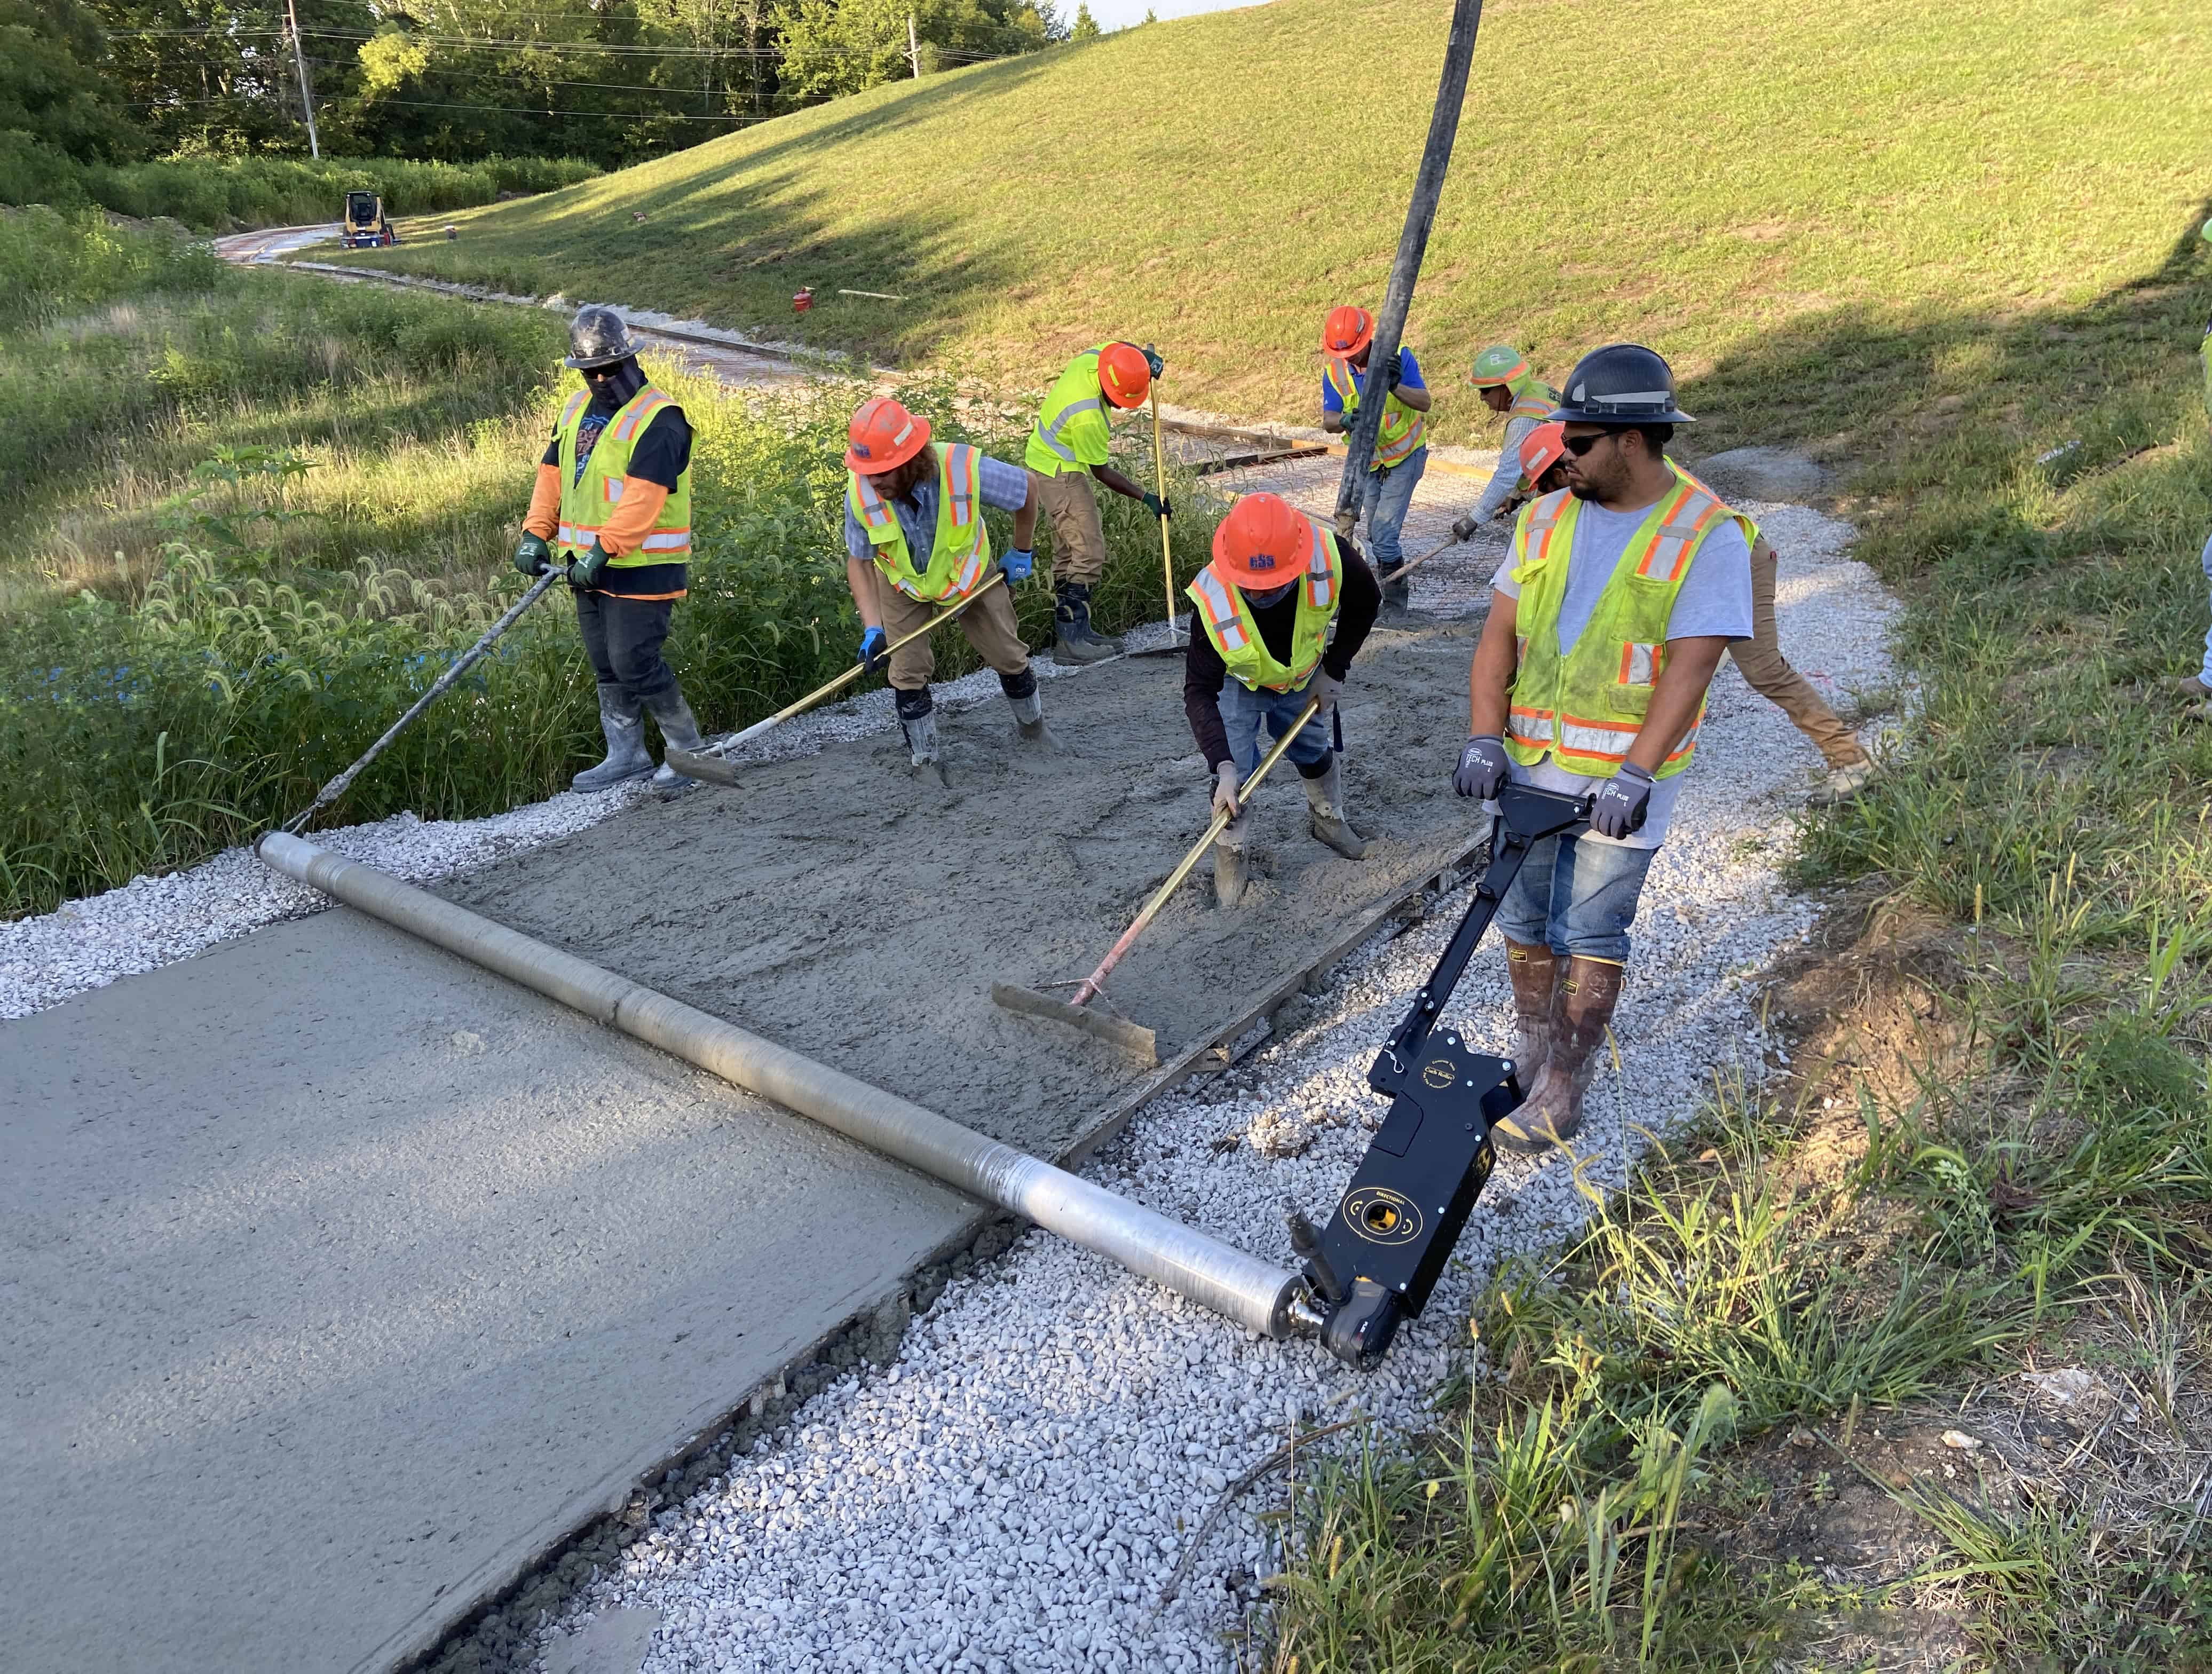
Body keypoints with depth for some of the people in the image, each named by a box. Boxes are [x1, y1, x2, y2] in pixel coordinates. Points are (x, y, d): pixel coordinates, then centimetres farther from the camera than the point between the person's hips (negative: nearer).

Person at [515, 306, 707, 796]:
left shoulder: (659, 420, -14)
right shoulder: (577, 409, 13)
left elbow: (643, 496, -23)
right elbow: (553, 474, 12)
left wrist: (603, 549, -28)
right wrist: (536, 533, 0)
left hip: (642, 568, -8)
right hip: (588, 567, 8)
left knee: (635, 664, -9)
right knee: (607, 667, 13)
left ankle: (689, 749, 8)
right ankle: (626, 755, 26)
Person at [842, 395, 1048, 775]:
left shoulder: (965, 470, -38)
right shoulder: (860, 492, -31)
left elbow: (1028, 487, -18)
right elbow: (859, 562, -16)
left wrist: (1022, 552, -5)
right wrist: (873, 628, -26)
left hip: (970, 575, 0)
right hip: (901, 585, 0)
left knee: (1009, 655, 10)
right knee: (907, 672, -7)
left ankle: (1032, 727, 38)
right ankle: (925, 762, 12)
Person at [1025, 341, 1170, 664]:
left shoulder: (1096, 356, -9)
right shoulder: (1088, 419, -32)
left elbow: (1120, 346, 16)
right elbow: (1101, 472, -19)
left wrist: (1145, 356, -3)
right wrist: (1146, 498, -14)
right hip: (1059, 474, -10)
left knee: (1068, 550, 13)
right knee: (1089, 553, -12)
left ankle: (1073, 628, 20)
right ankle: (1071, 640, -13)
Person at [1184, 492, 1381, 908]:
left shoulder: (1330, 557, -38)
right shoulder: (1214, 601, -42)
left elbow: (1365, 604, -13)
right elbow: (1199, 691, -33)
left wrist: (1334, 670, -11)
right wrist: (1223, 764, -43)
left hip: (1301, 679, 3)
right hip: (1237, 686, -3)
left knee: (1315, 752, 21)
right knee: (1234, 775, -8)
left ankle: (1328, 819, 50)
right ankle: (1229, 854, 19)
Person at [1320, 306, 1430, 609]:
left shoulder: (1397, 356, -18)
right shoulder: (1334, 372, -9)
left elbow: (1424, 403, -24)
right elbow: (1328, 421, -17)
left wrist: (1394, 386, -42)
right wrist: (1345, 420, -40)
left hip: (1405, 456, -5)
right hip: (1367, 460, 5)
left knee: (1384, 532, -13)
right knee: (1376, 534, 13)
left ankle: (1397, 597, 3)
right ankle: (1390, 586, 33)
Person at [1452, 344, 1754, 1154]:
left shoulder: (1707, 535, -10)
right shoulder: (1546, 520, 6)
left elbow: (1690, 667, -18)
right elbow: (1499, 634, 3)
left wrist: (1634, 775, -26)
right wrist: (1484, 740, -9)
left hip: (1624, 773, -5)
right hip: (1530, 762, 5)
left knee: (1591, 935, 1)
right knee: (1525, 918, 14)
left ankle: (1559, 1100, 12)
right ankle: (1529, 1059, 33)